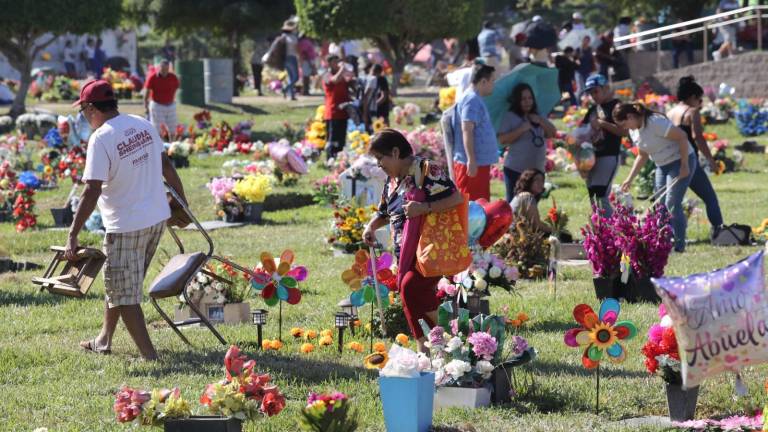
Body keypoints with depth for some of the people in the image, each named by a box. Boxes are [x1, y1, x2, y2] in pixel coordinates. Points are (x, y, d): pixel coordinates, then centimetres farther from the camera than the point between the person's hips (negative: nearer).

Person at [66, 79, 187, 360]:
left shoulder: (101, 138, -18)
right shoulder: (143, 125, 4)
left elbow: (92, 191, -22)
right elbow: (166, 167, 12)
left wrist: (72, 236, -19)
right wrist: (182, 201, 26)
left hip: (126, 226, -8)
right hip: (158, 218, 8)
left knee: (124, 294, 1)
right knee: (116, 283, 24)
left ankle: (149, 354, -2)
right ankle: (104, 340, 35)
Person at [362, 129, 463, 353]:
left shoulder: (426, 170, -13)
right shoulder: (392, 181, 14)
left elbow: (456, 198, -22)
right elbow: (385, 213, 29)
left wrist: (423, 207, -27)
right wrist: (371, 227, 8)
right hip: (406, 252, 9)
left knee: (411, 286, -26)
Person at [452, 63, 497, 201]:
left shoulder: (476, 99, 18)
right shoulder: (472, 100, -15)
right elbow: (467, 130, -23)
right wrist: (471, 160, -27)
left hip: (480, 163, 10)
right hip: (473, 164, -10)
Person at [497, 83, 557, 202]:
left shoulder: (538, 116, 16)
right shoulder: (510, 116, -3)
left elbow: (552, 133, 7)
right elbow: (502, 140, -12)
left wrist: (540, 121, -6)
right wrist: (521, 129, -19)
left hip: (536, 169, 6)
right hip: (515, 170, -6)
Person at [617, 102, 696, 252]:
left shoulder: (655, 122, -24)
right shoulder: (634, 131, 4)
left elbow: (682, 137, -24)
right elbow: (642, 156, 15)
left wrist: (684, 166, -24)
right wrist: (630, 179, 7)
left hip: (681, 162, -9)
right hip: (663, 166, 9)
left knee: (672, 204, -15)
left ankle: (679, 245, -9)